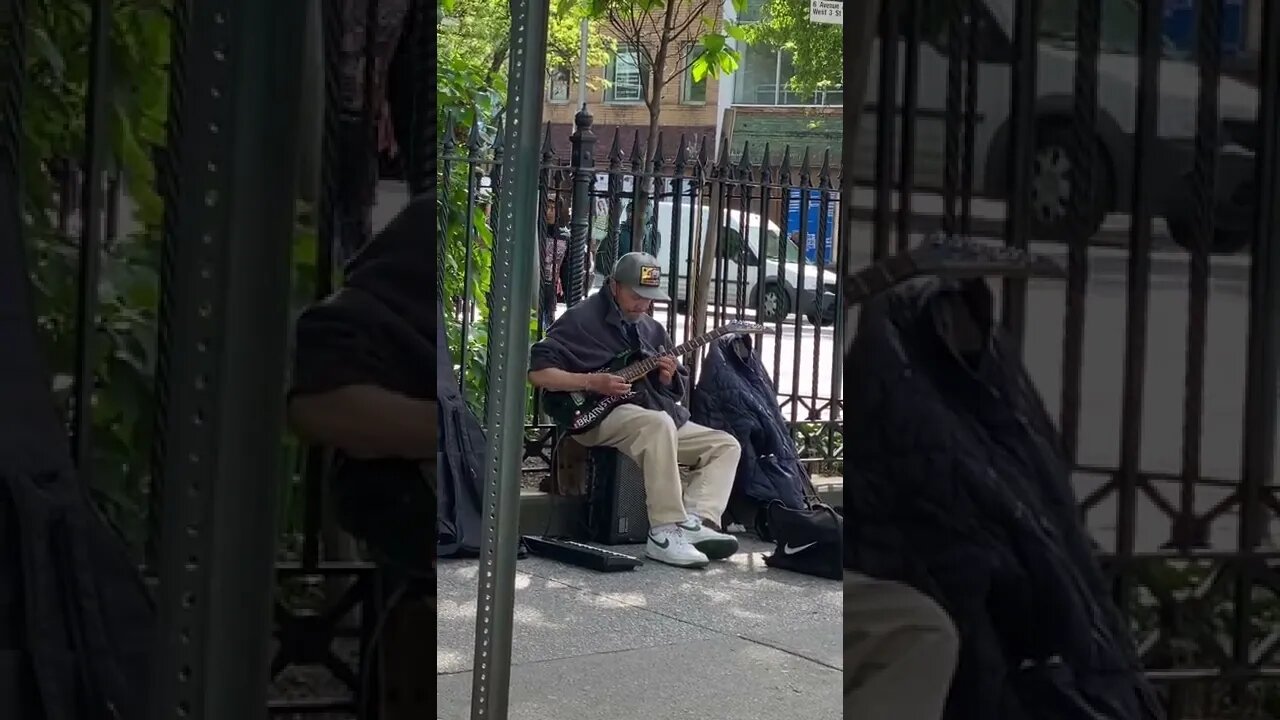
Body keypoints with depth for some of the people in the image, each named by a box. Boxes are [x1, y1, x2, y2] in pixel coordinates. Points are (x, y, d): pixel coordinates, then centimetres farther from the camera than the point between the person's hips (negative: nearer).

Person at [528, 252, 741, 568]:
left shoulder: (652, 329, 18)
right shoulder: (581, 319, -4)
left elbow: (677, 387, 22)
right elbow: (537, 372, -11)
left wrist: (668, 379, -2)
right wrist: (592, 382, -19)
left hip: (658, 416, 8)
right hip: (597, 416, -8)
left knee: (725, 445, -3)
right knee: (658, 424, -38)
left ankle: (696, 522, -24)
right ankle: (666, 532, -37)